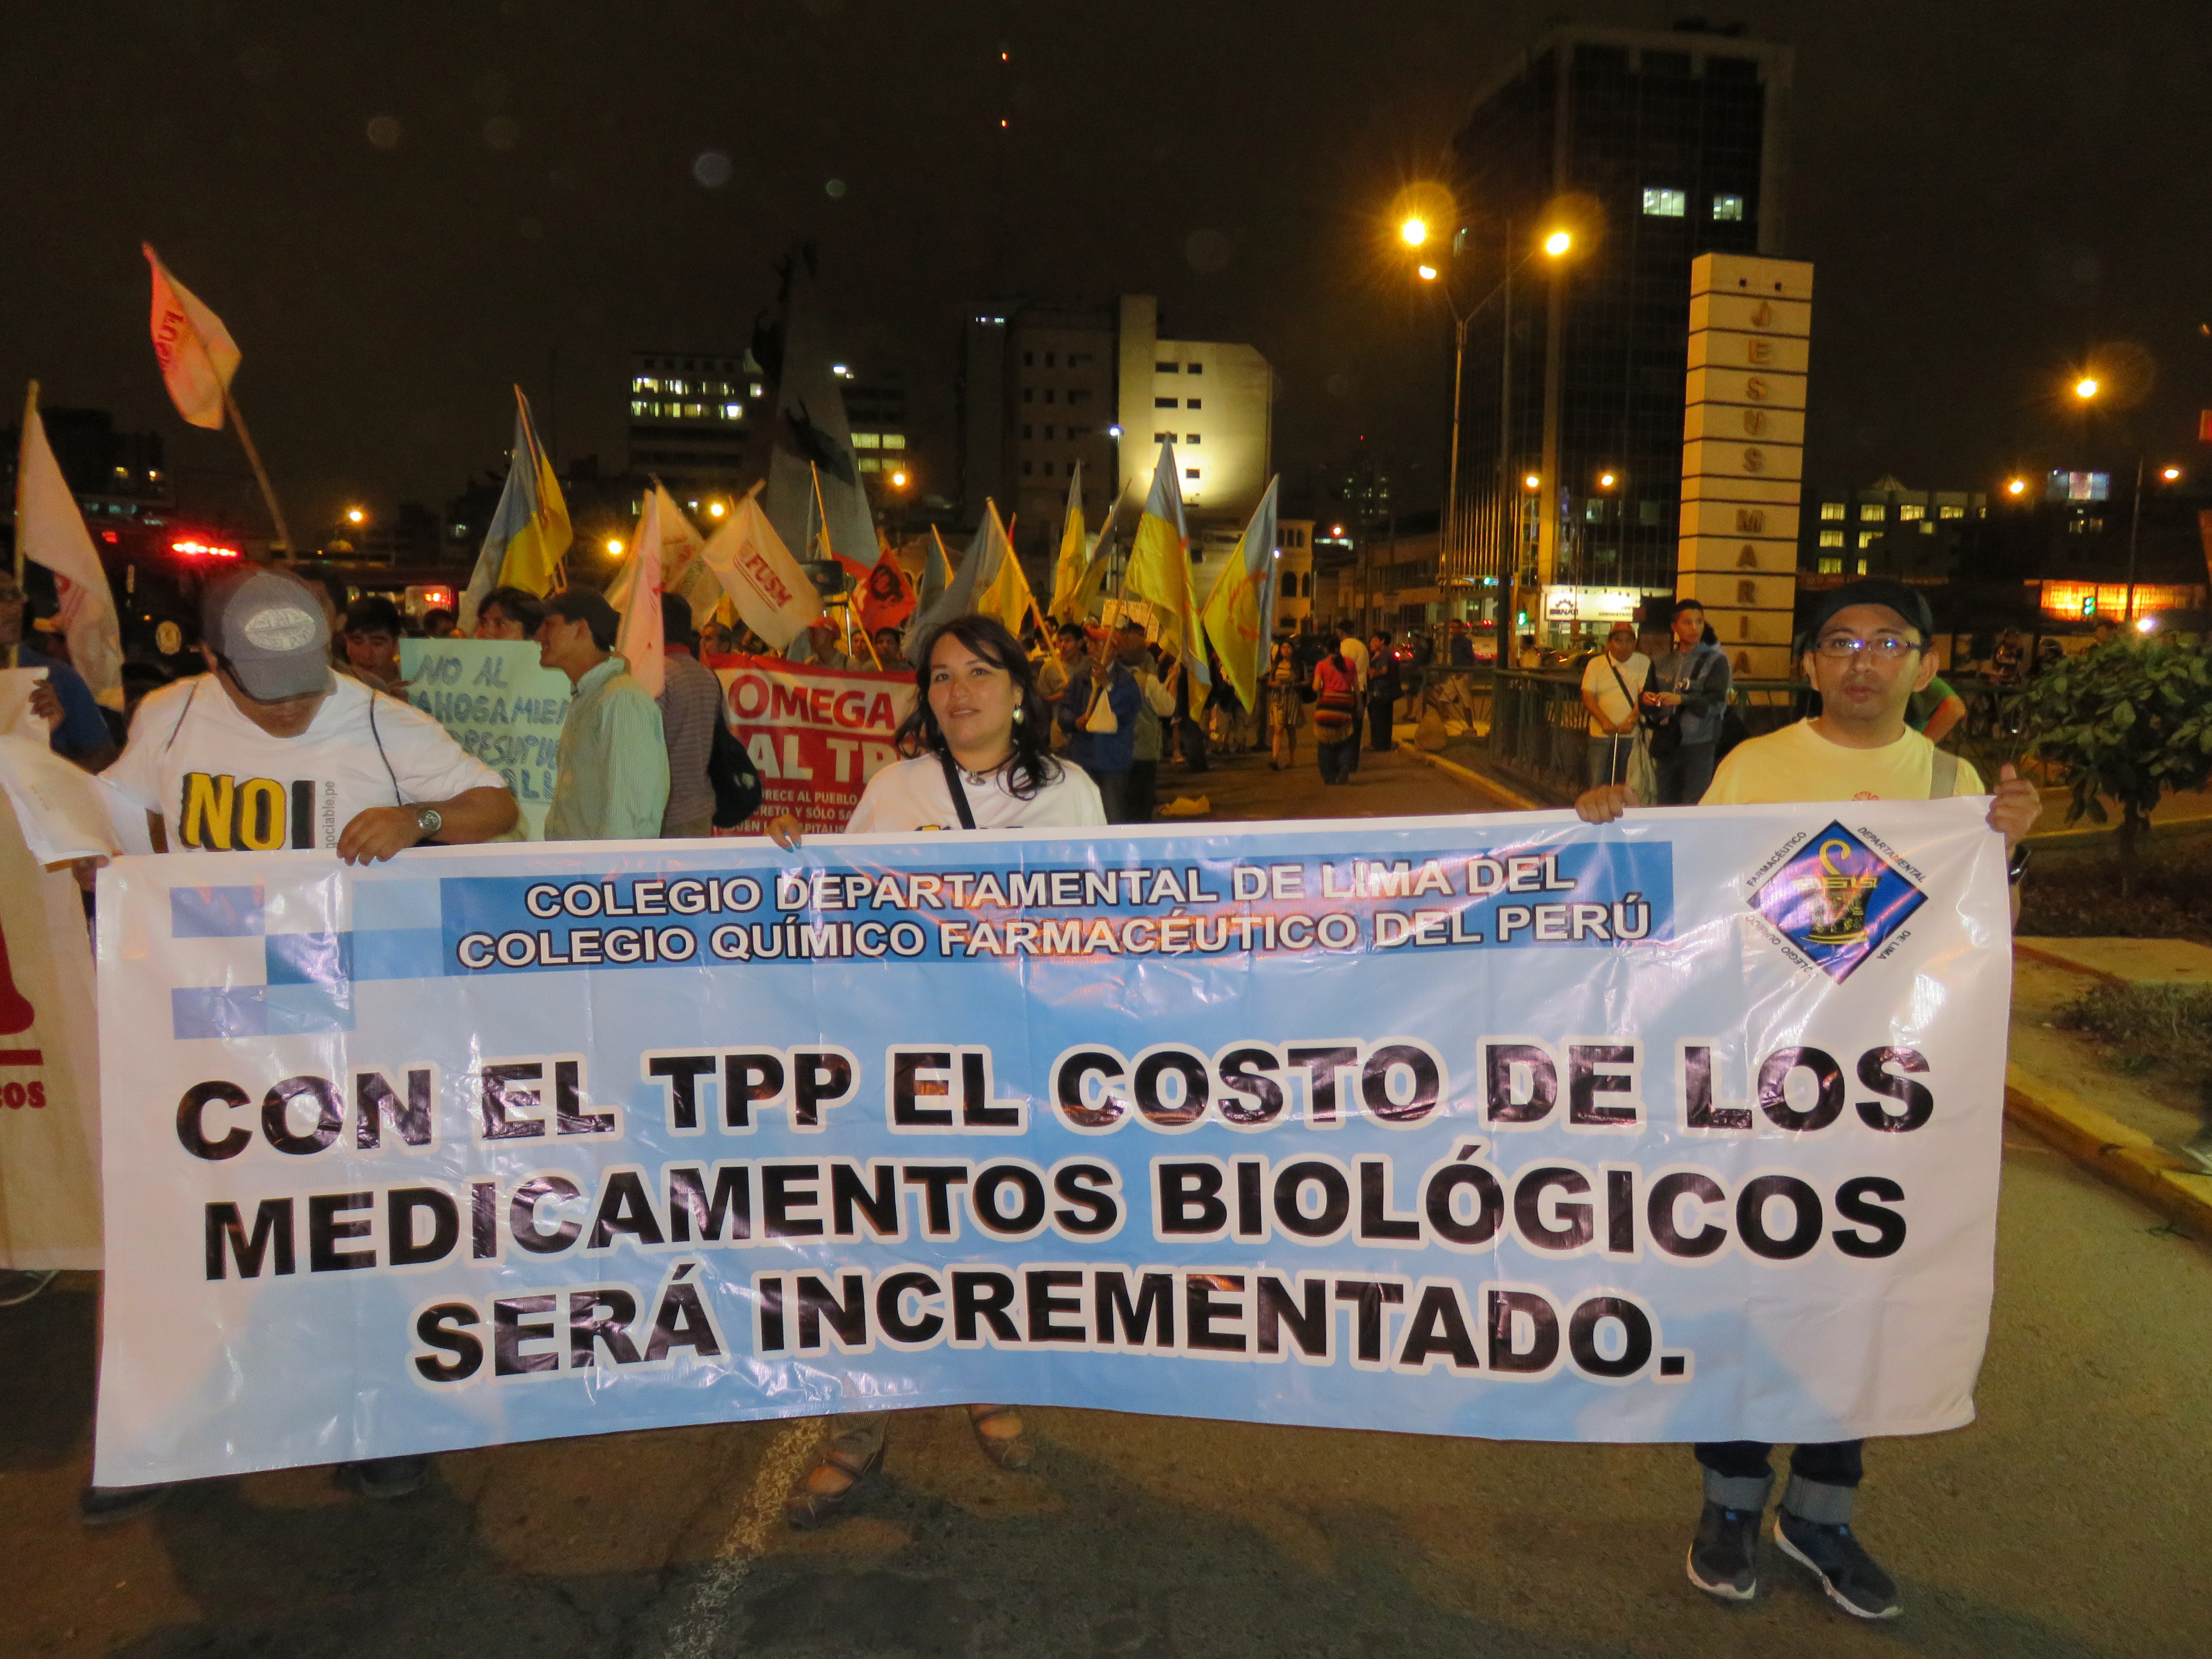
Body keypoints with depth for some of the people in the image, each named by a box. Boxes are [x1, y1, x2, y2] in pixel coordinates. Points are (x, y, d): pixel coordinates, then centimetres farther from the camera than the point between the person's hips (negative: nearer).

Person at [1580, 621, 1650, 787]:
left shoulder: (1644, 664, 5)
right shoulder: (1596, 664, 5)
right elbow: (1587, 697, -2)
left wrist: (1631, 721, -19)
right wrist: (1605, 722, -16)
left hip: (1633, 735, 0)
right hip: (1602, 734, 0)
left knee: (1628, 785, 3)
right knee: (1598, 784, -3)